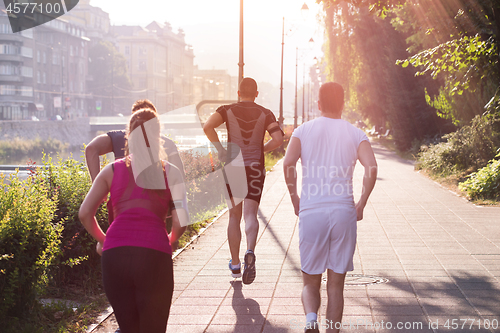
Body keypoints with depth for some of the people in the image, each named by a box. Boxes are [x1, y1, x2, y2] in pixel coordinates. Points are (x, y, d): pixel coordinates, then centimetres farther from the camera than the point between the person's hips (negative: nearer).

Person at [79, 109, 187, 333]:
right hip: (154, 255, -2)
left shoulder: (113, 170, 14)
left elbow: (85, 213, 7)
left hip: (114, 254, 2)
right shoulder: (170, 172, 10)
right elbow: (181, 222, 2)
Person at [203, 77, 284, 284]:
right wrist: (262, 150, 8)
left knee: (234, 217, 12)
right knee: (250, 215, -6)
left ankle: (235, 265, 19)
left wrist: (220, 149, -6)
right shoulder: (265, 114, 3)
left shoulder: (228, 110, 1)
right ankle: (250, 252, -34)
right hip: (255, 168, 0)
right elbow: (278, 139, -9)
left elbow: (207, 126, -17)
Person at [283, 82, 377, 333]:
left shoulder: (304, 130, 6)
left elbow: (288, 164, -10)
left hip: (311, 212, 0)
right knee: (336, 285, 11)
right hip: (343, 212, 0)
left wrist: (295, 199, 3)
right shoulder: (355, 134, 7)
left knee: (310, 282, 10)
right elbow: (371, 168, -10)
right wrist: (361, 204, 0)